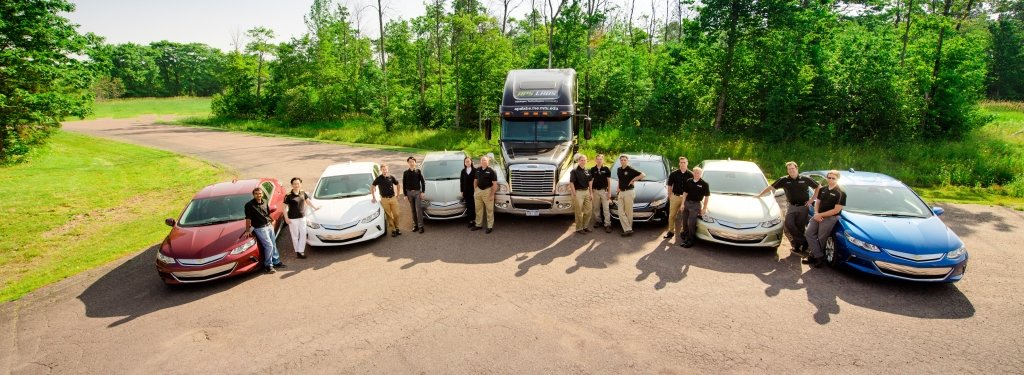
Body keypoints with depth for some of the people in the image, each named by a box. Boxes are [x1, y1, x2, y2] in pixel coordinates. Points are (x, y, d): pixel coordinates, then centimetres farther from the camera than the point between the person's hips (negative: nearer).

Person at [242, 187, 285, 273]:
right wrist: (247, 231, -9)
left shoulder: (265, 201, 4)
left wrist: (272, 221, 18)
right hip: (260, 228, -6)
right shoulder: (249, 205, -13)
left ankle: (276, 261, 26)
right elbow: (248, 218, -12)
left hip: (269, 225, 6)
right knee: (269, 246, -10)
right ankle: (268, 265, 3)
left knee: (273, 244, 12)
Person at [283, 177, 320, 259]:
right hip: (293, 219, -4)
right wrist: (286, 218, -13)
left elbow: (308, 201, 18)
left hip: (302, 217, 5)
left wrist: (315, 208, 25)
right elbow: (285, 207, -8)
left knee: (303, 235, 4)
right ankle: (297, 251, 17)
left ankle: (301, 251, 12)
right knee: (295, 235, 5)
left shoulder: (303, 193, 1)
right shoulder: (288, 196, -12)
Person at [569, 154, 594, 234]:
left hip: (587, 192, 6)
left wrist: (591, 193, 9)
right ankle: (579, 228, 13)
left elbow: (590, 182, 15)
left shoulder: (587, 171, 10)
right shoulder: (574, 171, -10)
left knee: (589, 211, 10)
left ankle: (585, 226, 25)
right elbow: (572, 183, -12)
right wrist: (574, 194, -16)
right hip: (578, 192, -6)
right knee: (579, 212, 1)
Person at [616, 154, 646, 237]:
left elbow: (643, 175, -15)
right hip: (621, 192, 7)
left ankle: (628, 228, 9)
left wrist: (633, 180, -12)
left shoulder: (631, 169, -9)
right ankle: (628, 229, -2)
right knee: (621, 212, -1)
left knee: (628, 212, -1)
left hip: (629, 192, -7)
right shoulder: (619, 170, 12)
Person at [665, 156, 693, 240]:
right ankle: (671, 231, 15)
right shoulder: (673, 174, -2)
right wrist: (670, 196, 2)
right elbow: (669, 186, 5)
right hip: (675, 197, 0)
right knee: (672, 215, 5)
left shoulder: (691, 175, -3)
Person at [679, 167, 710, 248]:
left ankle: (690, 240, 7)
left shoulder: (704, 184, -7)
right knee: (685, 222, 11)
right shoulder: (689, 181, 4)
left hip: (696, 205, -4)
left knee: (691, 223, -5)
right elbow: (685, 193, 8)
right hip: (687, 203, 4)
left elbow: (706, 197, -4)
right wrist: (683, 204, 3)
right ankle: (685, 238, 26)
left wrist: (704, 208, -6)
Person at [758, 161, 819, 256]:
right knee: (789, 224, -15)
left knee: (800, 226, 1)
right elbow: (770, 188, -1)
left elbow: (818, 188, 6)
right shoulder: (784, 180, -4)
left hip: (803, 207, -1)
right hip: (791, 206, 1)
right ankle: (804, 242, -1)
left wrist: (811, 200, 0)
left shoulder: (805, 179, -5)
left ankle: (798, 244, 18)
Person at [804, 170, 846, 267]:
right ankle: (818, 256, 5)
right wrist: (816, 213, -4)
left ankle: (814, 256, 16)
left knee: (821, 239, 0)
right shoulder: (822, 189, 9)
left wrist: (821, 215, -14)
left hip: (830, 218, -7)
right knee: (809, 233, 0)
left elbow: (836, 210, -15)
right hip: (818, 216, 7)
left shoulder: (841, 193, -11)